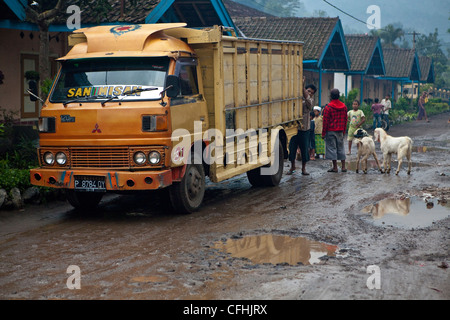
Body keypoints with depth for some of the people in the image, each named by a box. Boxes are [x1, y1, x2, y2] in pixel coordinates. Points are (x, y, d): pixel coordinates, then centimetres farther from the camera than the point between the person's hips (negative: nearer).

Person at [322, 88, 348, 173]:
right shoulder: (344, 106, 6)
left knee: (332, 148, 0)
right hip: (340, 131, 5)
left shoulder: (328, 107, -11)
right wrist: (343, 131, 20)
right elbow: (345, 120, 12)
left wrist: (323, 133, -4)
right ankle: (343, 167, 12)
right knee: (341, 148, 12)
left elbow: (325, 121, -10)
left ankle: (335, 167, 1)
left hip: (331, 131, -5)